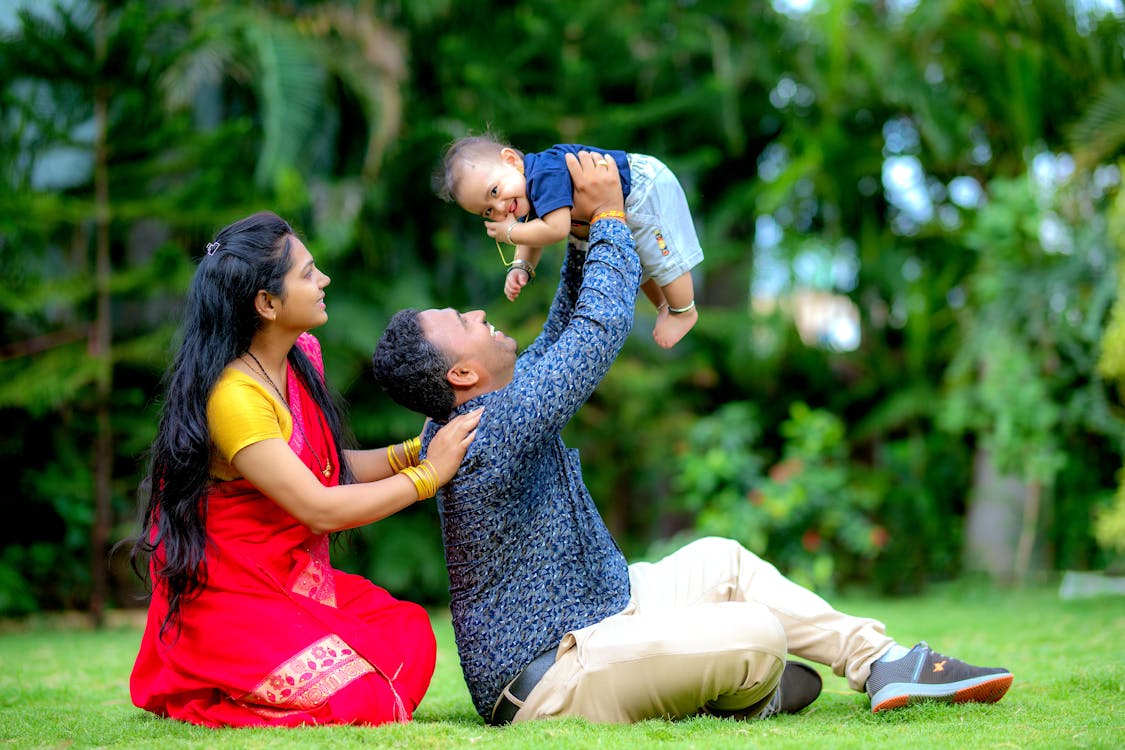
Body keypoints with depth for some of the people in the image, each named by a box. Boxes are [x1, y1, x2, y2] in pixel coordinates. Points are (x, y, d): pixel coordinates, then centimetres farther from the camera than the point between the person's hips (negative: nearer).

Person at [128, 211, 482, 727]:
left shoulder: (300, 361, 5)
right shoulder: (234, 396, -24)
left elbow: (327, 469, 11)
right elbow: (320, 509, -23)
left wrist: (415, 451, -1)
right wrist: (427, 474, -16)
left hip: (294, 583, 9)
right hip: (231, 603, -9)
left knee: (410, 634, -6)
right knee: (363, 698, -20)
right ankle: (201, 697, 2)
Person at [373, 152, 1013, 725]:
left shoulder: (465, 419, 6)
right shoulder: (496, 428, -26)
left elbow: (565, 336, 18)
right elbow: (601, 329, -23)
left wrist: (581, 235, 9)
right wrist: (608, 215, -11)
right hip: (547, 678, -12)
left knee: (719, 559, 18)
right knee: (758, 636, -22)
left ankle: (881, 661, 19)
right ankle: (748, 696, 14)